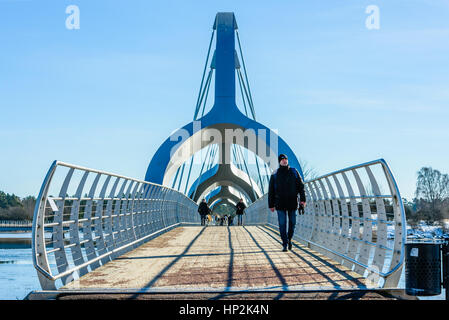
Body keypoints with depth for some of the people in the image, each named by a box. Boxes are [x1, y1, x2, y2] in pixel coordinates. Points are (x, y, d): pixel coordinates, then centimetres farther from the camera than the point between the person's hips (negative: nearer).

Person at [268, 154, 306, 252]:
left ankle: (289, 239, 29)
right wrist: (271, 204, 4)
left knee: (292, 223, 7)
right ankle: (285, 244, 0)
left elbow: (301, 186, 4)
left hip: (292, 203, 1)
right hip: (280, 204, -1)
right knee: (282, 224, -5)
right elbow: (271, 191, 8)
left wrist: (302, 199, -7)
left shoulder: (294, 172, 7)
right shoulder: (275, 175, 6)